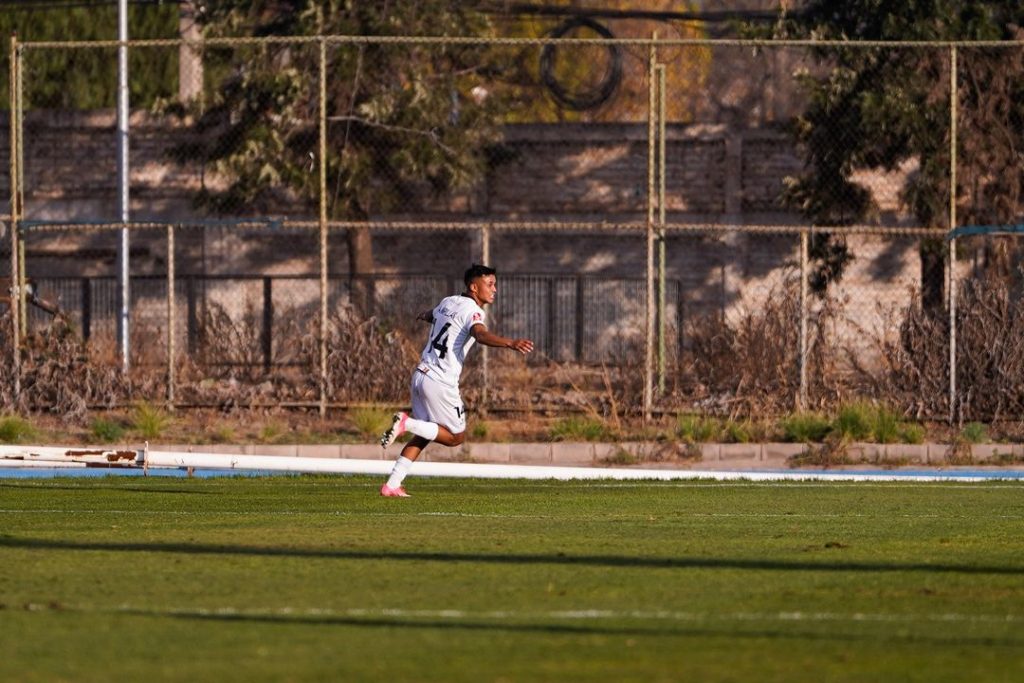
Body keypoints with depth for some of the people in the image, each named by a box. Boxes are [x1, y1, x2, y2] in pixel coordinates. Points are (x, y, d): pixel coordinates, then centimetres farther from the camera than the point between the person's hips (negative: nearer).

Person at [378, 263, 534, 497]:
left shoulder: (448, 302, 13)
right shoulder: (472, 311, -13)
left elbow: (431, 315, 38)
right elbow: (481, 334, -36)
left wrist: (424, 316, 63)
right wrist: (510, 343, -50)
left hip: (421, 374, 9)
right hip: (440, 384, -9)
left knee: (422, 436, 19)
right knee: (456, 437, 5)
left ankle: (392, 484, 14)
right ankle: (407, 423, -9)